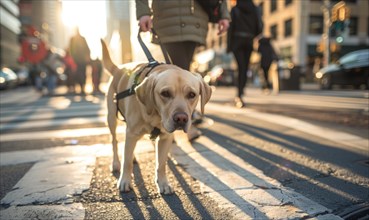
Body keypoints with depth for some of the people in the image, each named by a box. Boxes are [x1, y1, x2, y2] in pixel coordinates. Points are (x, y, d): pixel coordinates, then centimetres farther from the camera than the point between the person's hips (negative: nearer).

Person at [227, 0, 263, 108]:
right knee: (245, 68, 11)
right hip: (249, 42, 2)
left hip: (237, 40, -2)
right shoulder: (254, 9, 7)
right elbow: (259, 27, 2)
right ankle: (239, 95, 14)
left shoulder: (235, 10, 0)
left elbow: (231, 27, -6)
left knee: (241, 67, -6)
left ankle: (240, 95, -22)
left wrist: (229, 45, -5)